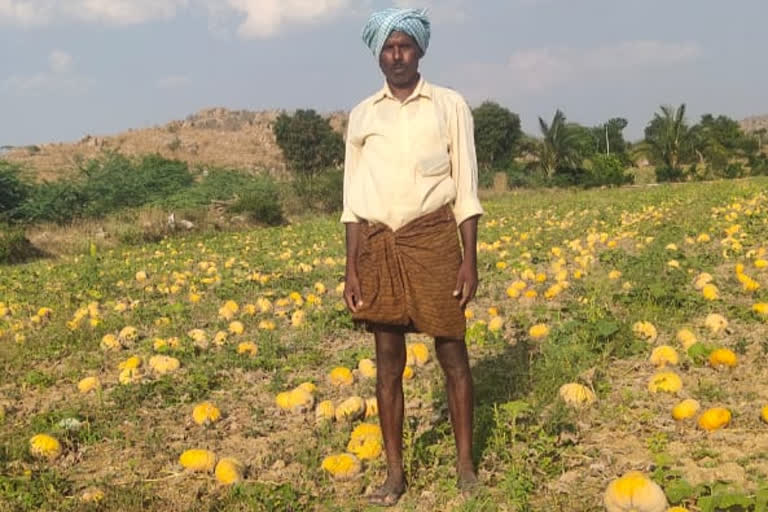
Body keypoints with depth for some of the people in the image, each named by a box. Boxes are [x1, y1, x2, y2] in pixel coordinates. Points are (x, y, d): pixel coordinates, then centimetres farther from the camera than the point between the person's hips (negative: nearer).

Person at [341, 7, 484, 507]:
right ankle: (395, 472, 18)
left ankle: (466, 463, 19)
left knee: (452, 352, 4)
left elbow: (466, 188, 1)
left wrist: (470, 259, -5)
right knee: (388, 359, 7)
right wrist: (352, 267, 4)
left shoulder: (450, 105, 3)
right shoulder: (362, 114, 9)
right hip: (379, 244, 2)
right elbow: (354, 198, 9)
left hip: (433, 238, -2)